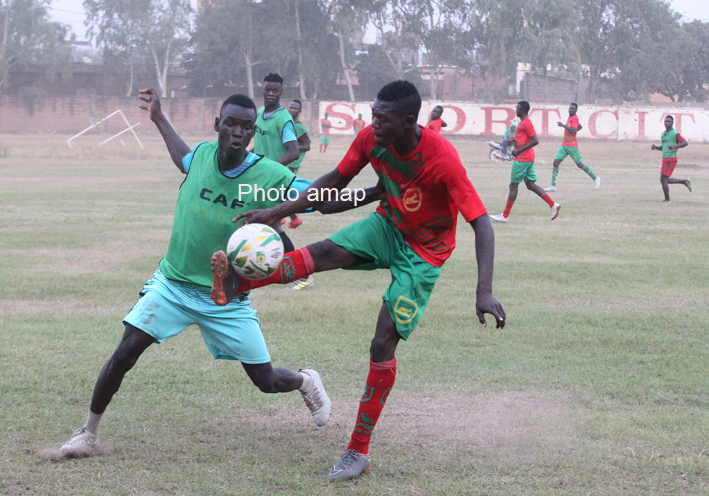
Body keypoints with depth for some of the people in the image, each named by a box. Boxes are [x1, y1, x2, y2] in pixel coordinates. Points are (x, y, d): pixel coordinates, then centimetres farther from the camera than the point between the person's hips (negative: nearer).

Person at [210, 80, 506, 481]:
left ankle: (359, 451, -2)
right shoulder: (371, 139, -15)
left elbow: (482, 225, -33)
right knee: (325, 253, -24)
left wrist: (484, 292, -43)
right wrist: (278, 212, -5)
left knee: (384, 343, -10)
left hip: (424, 252, -5)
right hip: (388, 226, 5)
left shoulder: (443, 159, -32)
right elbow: (336, 182, 1)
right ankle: (233, 286, -38)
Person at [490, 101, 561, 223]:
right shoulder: (524, 122, 15)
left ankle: (505, 215, 0)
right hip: (528, 159, 10)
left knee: (513, 185, -4)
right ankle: (553, 205, 6)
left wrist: (519, 150, -22)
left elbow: (535, 141, -22)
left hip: (522, 159, -10)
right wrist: (514, 141, 11)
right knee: (531, 185, 11)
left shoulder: (526, 123, -16)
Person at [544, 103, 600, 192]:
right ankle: (553, 186, -7)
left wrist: (563, 125, -21)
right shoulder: (570, 118, 15)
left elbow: (574, 130, -24)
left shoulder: (575, 118, -11)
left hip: (572, 146, -8)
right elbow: (580, 127, 28)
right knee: (556, 162, -4)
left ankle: (595, 178, 20)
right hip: (564, 145, 8)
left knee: (580, 164, 1)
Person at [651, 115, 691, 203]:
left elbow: (685, 143, -16)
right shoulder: (663, 134, 16)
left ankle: (667, 199, 3)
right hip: (665, 159, 9)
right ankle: (684, 181, 24)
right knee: (664, 180, 13)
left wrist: (675, 146, -31)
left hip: (671, 159, -9)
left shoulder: (675, 133, -10)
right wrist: (655, 147, 6)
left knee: (663, 179, -9)